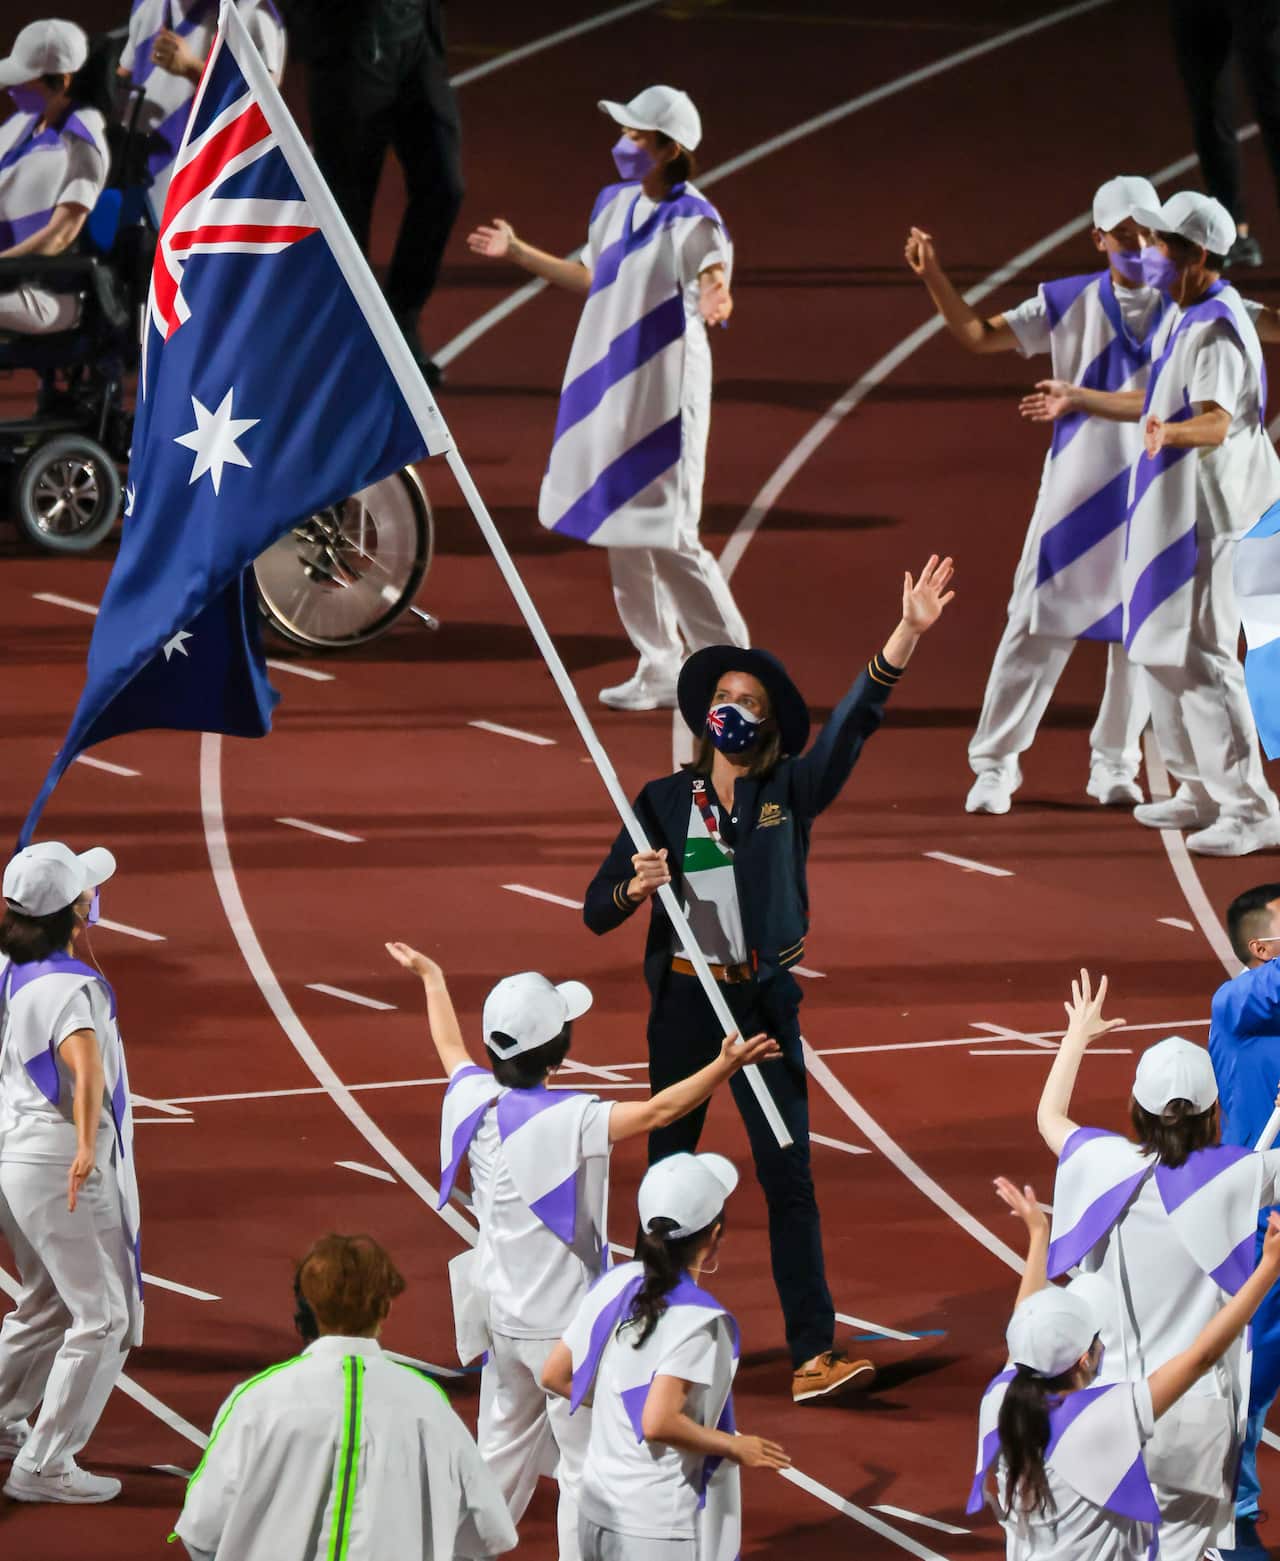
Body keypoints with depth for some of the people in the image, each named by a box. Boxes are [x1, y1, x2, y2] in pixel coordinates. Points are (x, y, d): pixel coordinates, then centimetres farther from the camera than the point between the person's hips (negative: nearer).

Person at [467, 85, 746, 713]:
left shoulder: (694, 223, -15)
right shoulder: (614, 204, 9)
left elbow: (713, 284, -28)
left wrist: (716, 301, -53)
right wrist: (519, 253, 32)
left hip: (664, 398, -8)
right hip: (607, 390, 8)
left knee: (668, 539, -9)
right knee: (623, 536, 12)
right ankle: (661, 670, 23)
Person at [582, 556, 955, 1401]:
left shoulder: (790, 793, 2)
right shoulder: (663, 802, 3)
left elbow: (853, 723, -13)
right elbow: (596, 911, 4)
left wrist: (907, 635, -27)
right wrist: (636, 888, -20)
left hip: (766, 1004, 0)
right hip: (683, 1004, 1)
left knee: (790, 1178, -7)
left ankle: (814, 1355, -11)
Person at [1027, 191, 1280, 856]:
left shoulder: (1218, 328, -19)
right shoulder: (1181, 316, 13)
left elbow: (1217, 421, -31)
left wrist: (1171, 433, -52)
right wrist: (1081, 400, 35)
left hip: (1205, 513, -11)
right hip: (1169, 505, 11)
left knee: (1200, 658, -12)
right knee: (1161, 649, 18)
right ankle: (1202, 792, 29)